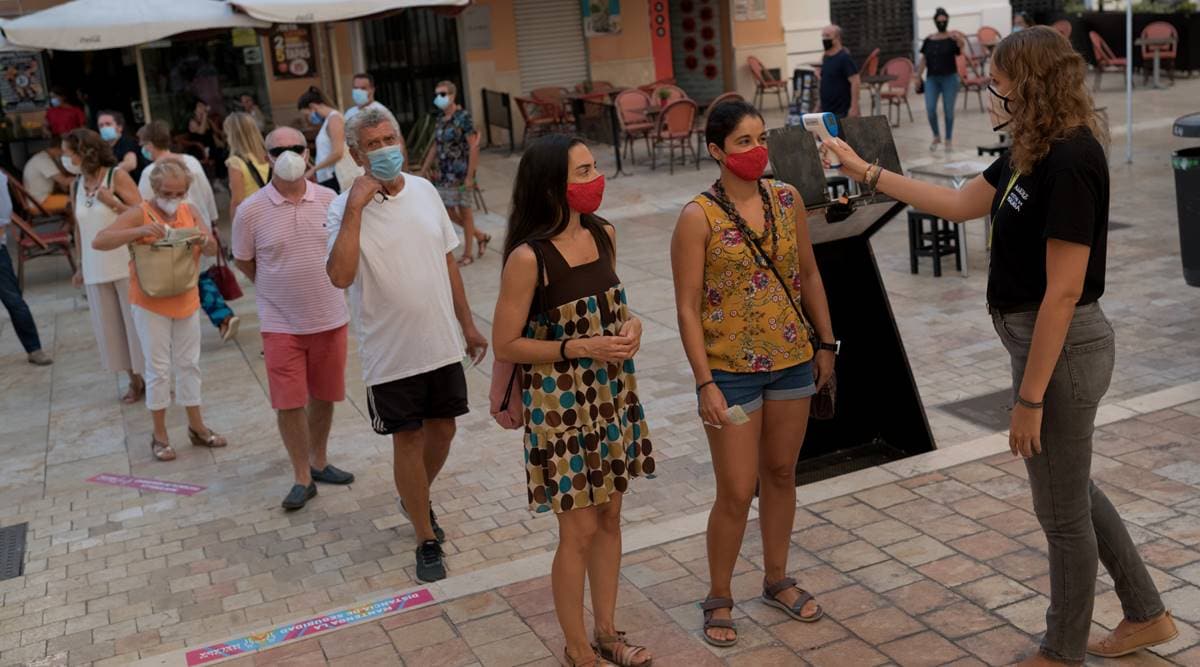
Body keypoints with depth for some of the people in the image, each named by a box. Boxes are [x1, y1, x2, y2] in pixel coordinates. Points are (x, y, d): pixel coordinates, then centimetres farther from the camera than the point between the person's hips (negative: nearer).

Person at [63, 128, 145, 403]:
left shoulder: (117, 176, -7)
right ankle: (134, 381, 19)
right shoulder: (76, 185, 7)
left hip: (126, 264, -5)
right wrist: (81, 266, 15)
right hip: (96, 269, 5)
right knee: (110, 326, 8)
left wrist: (112, 202, -18)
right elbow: (79, 227, 13)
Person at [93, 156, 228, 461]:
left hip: (186, 301, 5)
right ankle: (160, 436, 14)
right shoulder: (140, 214, -14)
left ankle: (197, 427, 26)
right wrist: (139, 231, -34)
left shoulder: (190, 211, 0)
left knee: (189, 365, 13)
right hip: (151, 304, -5)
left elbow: (213, 250, 6)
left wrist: (206, 240, -18)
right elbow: (99, 242, -22)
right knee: (159, 369, 2)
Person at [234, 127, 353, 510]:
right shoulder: (251, 210, -10)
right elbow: (243, 262, 4)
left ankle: (318, 463, 33)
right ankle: (302, 478, 16)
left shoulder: (329, 201, -4)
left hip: (329, 317, 2)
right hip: (281, 323, -2)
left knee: (323, 396, 14)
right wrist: (276, 289, 11)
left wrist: (316, 284, 10)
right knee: (289, 403, 0)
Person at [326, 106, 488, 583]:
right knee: (408, 440, 6)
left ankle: (416, 499, 45)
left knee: (442, 429, 16)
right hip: (391, 353, -5)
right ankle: (427, 539, 22)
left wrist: (467, 323, 13)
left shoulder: (424, 191, 1)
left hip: (442, 343, 5)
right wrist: (355, 207, -29)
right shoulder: (345, 209, -14)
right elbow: (340, 276, -30)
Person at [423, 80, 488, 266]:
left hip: (460, 171, -7)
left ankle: (468, 254, 15)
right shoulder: (440, 118, 9)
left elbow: (473, 147, -15)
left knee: (464, 211, 3)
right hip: (444, 172, 7)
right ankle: (480, 236, 28)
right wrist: (424, 170, 14)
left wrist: (470, 176, -19)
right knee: (448, 211, 8)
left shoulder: (463, 117, -12)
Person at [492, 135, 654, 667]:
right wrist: (580, 348, -22)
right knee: (579, 530, 3)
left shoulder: (604, 234, 1)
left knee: (609, 517, 16)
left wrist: (630, 325, -5)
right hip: (561, 404, -6)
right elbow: (505, 346, -15)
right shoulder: (528, 258, -20)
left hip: (612, 396, 7)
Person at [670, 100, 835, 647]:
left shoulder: (787, 200, 0)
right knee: (736, 492, 2)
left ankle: (777, 580, 35)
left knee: (781, 475, 17)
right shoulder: (698, 218, -14)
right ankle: (718, 599, 22)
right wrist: (705, 383, -16)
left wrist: (825, 344, 11)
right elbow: (687, 309, -13)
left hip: (792, 361, 5)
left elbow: (809, 277, 10)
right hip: (732, 372, -5)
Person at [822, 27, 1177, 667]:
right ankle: (1147, 615, 41)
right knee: (1071, 490, 24)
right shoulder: (1033, 153, 6)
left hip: (1062, 350, -10)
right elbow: (959, 203, 18)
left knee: (1063, 511, 8)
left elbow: (1063, 291, -25)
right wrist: (866, 171, 16)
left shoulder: (1070, 162, -24)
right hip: (1044, 342, 10)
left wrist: (1028, 398, -22)